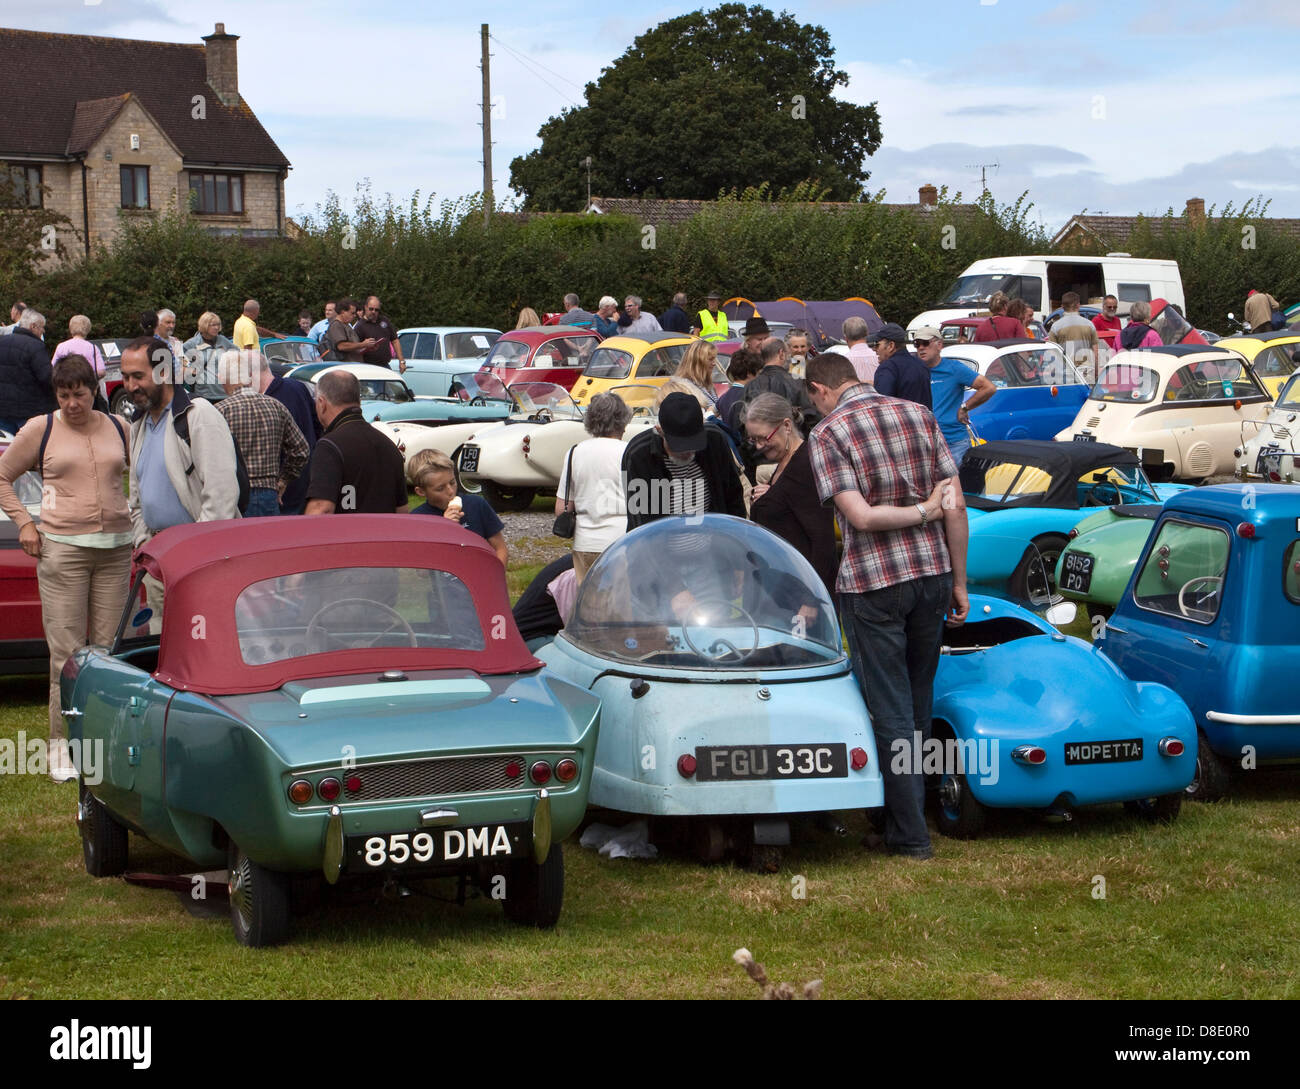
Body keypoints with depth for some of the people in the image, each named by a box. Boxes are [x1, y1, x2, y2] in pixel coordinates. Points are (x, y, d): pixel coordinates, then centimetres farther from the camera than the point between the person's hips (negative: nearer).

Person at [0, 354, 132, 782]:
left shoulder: (117, 428, 9)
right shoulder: (40, 430, 1)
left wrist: (138, 515, 13)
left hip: (115, 549, 3)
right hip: (62, 549, -3)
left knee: (109, 650, 5)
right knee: (67, 653, -6)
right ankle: (61, 743, 0)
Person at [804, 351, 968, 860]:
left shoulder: (827, 434, -7)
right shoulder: (919, 415, 6)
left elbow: (860, 516, -17)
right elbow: (956, 506, 3)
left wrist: (922, 511, -4)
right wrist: (959, 583, 8)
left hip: (872, 582, -5)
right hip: (933, 571, 5)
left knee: (890, 710, 2)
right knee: (919, 703, 18)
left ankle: (910, 834, 5)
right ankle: (910, 812, 30)